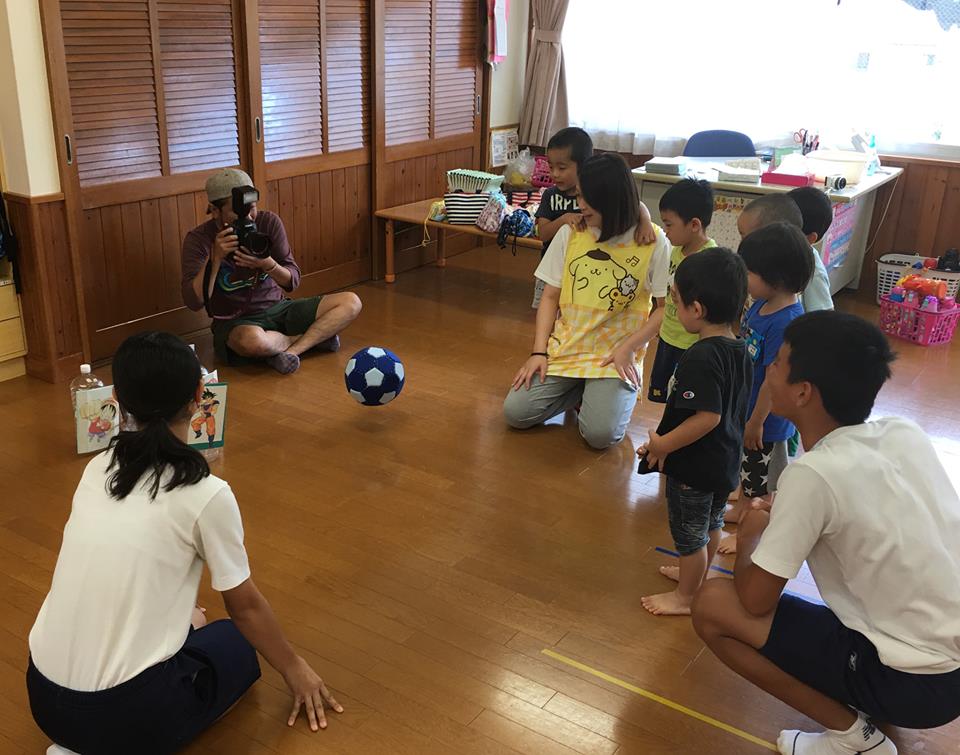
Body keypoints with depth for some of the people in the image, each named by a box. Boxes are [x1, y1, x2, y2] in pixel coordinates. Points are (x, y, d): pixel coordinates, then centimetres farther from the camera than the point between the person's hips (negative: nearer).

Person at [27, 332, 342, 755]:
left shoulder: (96, 470, 4)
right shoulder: (206, 494, -14)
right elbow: (246, 607, 1)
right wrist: (294, 669, 19)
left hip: (44, 698, 6)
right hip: (129, 714, -6)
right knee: (237, 644, 23)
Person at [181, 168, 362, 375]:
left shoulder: (269, 222, -5)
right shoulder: (199, 240, -11)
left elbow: (293, 281, -6)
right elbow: (194, 302, -20)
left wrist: (268, 264, -28)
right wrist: (215, 258, -31)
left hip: (277, 308, 4)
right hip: (235, 322, -3)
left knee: (350, 302, -13)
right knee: (251, 340, -42)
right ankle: (314, 337, -12)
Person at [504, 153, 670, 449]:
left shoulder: (653, 242, -7)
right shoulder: (570, 233, 1)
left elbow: (664, 308, -3)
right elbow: (550, 297, 6)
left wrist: (629, 350, -13)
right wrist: (539, 352, -4)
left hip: (615, 358, -3)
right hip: (564, 349, 4)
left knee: (600, 434, -25)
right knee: (515, 412, -13)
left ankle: (614, 393, 8)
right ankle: (580, 390, 10)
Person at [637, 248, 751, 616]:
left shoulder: (700, 358, -31)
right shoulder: (741, 350, -2)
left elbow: (707, 417, -33)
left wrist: (663, 445, -21)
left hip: (694, 466, -9)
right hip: (726, 461, 9)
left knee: (689, 532, 11)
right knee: (711, 523, 27)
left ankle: (685, 597, 30)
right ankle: (699, 576, 48)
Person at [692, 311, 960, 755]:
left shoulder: (814, 473, -23)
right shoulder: (905, 433, -3)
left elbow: (755, 600, -15)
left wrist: (751, 534, 3)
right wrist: (783, 514, 14)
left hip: (916, 683, -7)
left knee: (712, 605, -8)